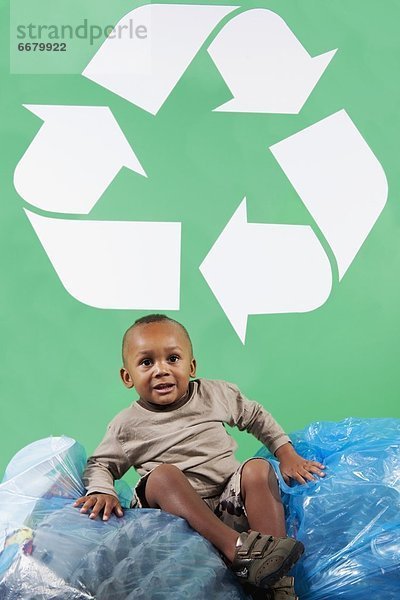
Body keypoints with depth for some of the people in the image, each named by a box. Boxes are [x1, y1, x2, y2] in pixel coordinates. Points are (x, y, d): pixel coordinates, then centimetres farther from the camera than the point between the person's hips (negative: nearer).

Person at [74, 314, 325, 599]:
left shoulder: (217, 394, 5)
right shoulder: (128, 425, -1)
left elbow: (256, 416, 19)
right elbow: (100, 464, 8)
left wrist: (287, 454, 12)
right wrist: (101, 491, -15)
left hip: (230, 506, 2)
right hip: (178, 514, -2)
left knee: (258, 469, -26)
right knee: (162, 474, -31)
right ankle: (236, 547, -44)